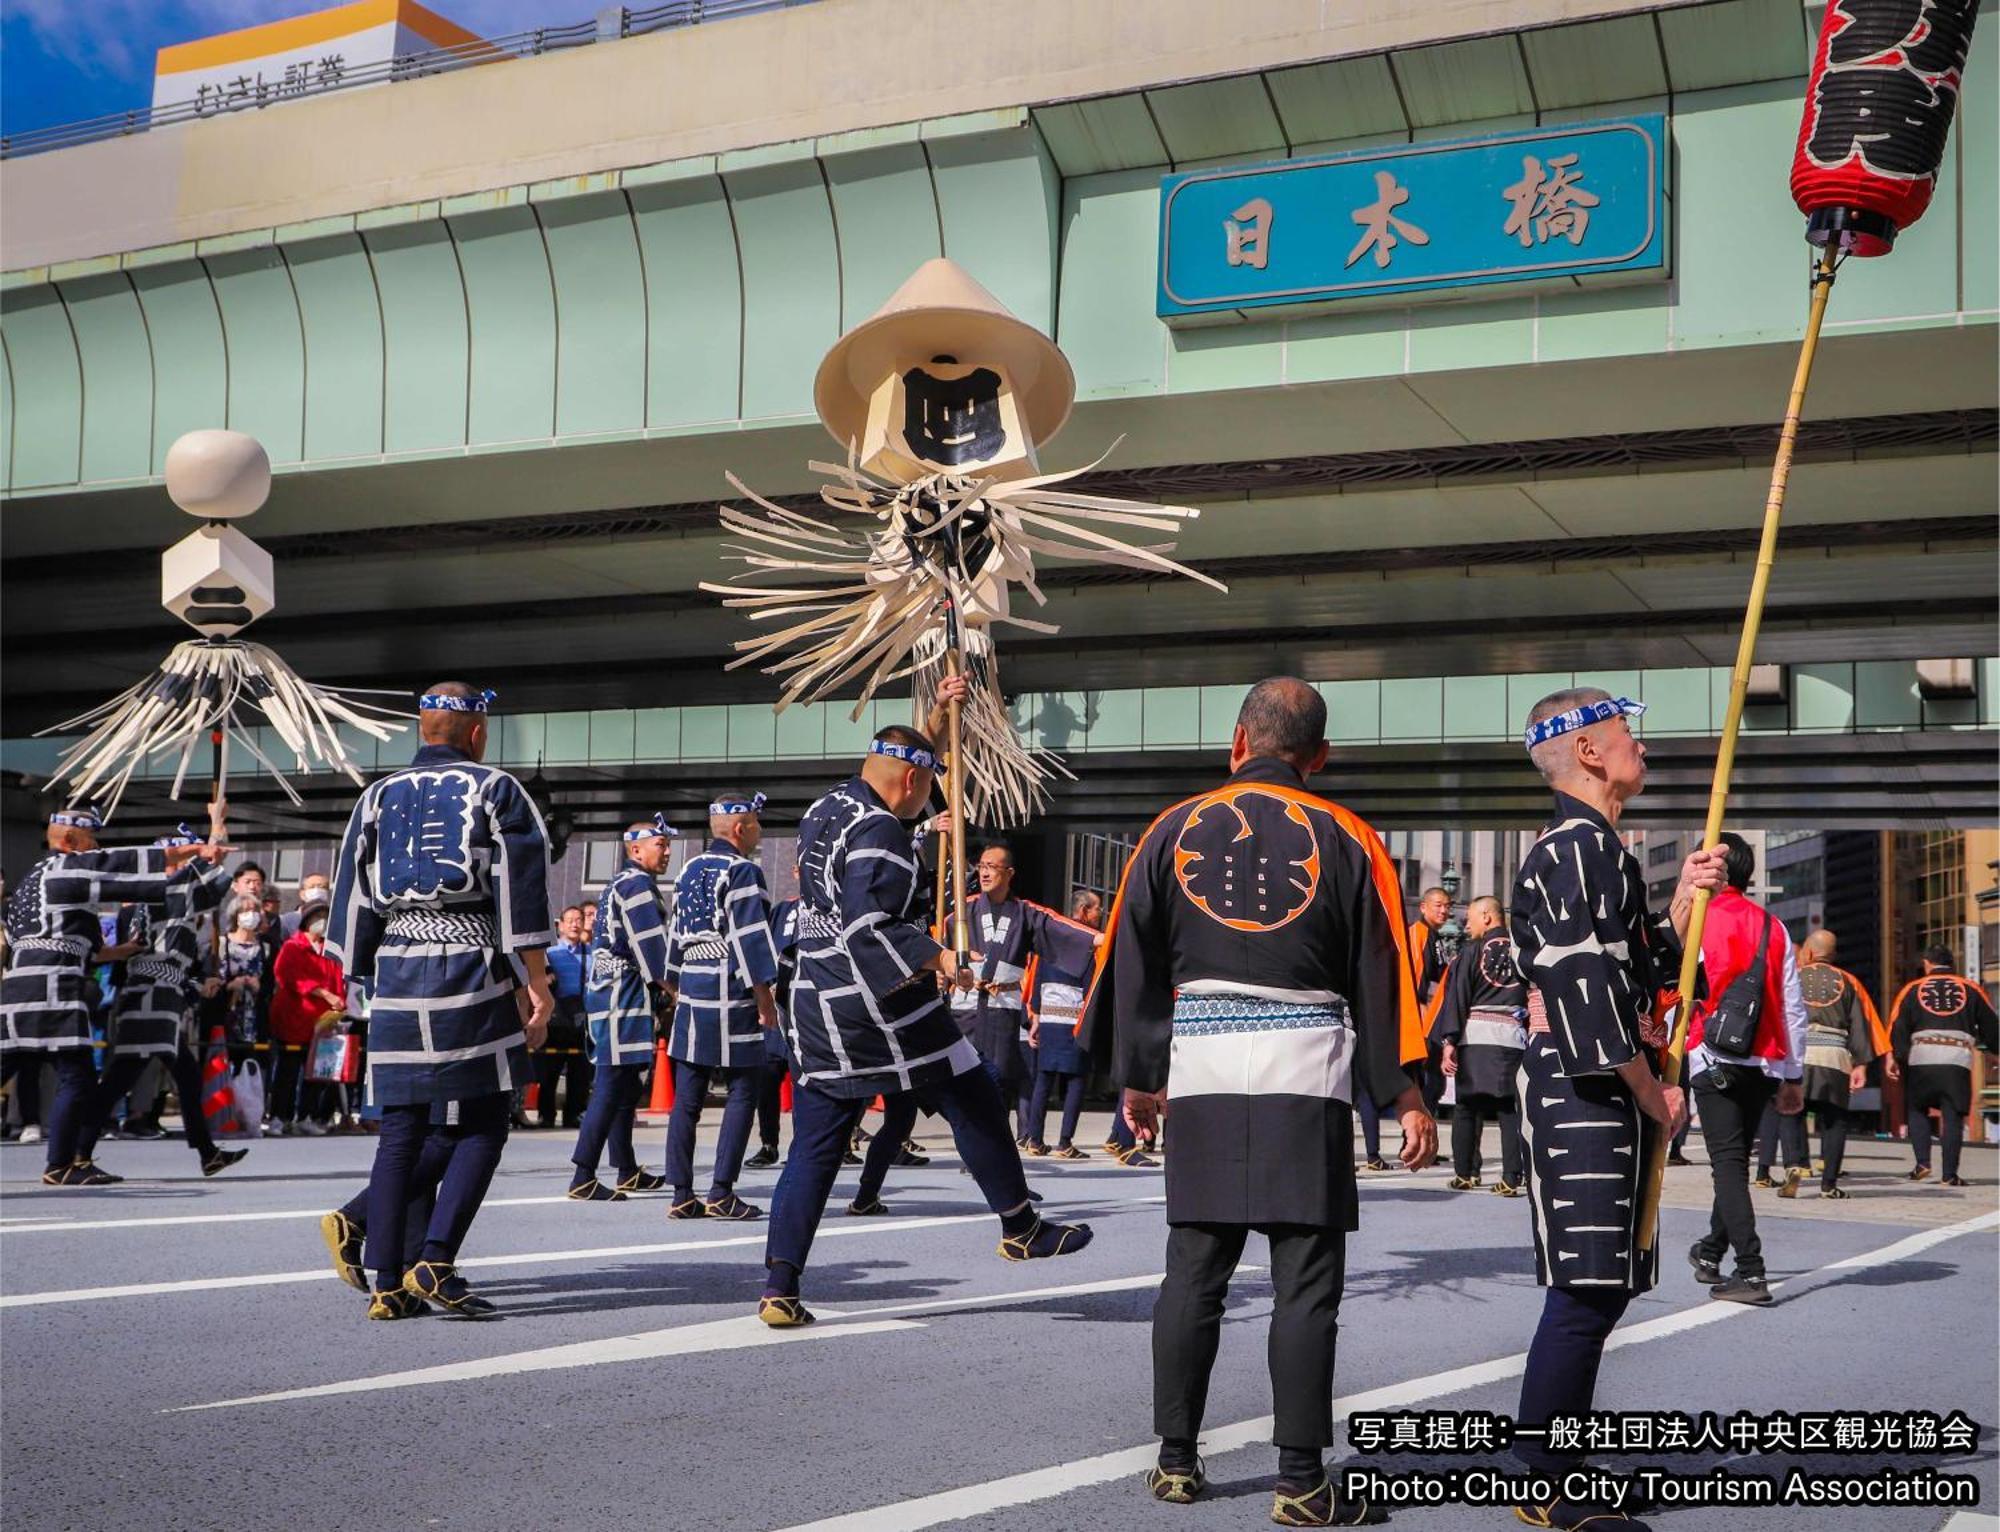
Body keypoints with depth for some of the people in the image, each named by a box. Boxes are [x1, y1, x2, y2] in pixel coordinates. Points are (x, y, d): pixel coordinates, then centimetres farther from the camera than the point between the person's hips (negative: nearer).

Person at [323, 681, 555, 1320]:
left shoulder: (378, 798, 16)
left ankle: (389, 1285, 4)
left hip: (396, 977, 4)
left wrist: (366, 979, 23)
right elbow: (521, 892, -5)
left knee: (402, 1130, 6)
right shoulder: (495, 791, 4)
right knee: (481, 1125, 3)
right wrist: (534, 983, -5)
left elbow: (352, 898, 16)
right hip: (472, 976, -4)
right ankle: (435, 1262, -9)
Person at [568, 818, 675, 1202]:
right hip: (622, 996, -11)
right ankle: (583, 1179, -13)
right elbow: (651, 943, -17)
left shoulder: (620, 883, 21)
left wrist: (657, 983, 18)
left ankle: (627, 1171, 24)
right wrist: (671, 984, -9)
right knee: (612, 1086, -12)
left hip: (607, 991, 11)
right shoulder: (637, 883, -11)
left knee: (626, 1084, 16)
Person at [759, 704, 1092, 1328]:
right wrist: (936, 957, -28)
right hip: (882, 1009, -8)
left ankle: (779, 1288, 1)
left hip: (816, 1011, 8)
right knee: (976, 1107, 9)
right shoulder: (879, 833, -15)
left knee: (813, 1149, 7)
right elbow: (868, 925, -26)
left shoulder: (823, 811, 14)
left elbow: (892, 761, 33)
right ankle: (1021, 1228, 21)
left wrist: (935, 717, 37)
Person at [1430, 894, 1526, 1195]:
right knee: (1510, 1109, 3)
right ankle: (1510, 1178, -2)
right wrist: (1532, 1035, 15)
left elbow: (1456, 998, -4)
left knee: (1466, 1107, 6)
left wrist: (1449, 1042, -6)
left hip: (1474, 1037, -2)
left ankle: (1464, 1174, 8)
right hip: (1513, 1037, 2)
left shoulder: (1471, 952, 0)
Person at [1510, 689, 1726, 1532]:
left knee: (1601, 1287, 13)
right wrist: (1656, 1097, -13)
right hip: (1583, 1096, -10)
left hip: (1608, 1098, 10)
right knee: (1585, 1291, -8)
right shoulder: (1575, 848, -14)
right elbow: (1590, 997, -19)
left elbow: (1641, 972, 19)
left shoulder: (1598, 849, 19)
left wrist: (1682, 902, 6)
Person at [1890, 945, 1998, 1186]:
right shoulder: (1971, 990, 13)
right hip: (1958, 1060, 0)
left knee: (1916, 1110, 15)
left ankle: (1923, 1162, 1)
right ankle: (1950, 1175, 2)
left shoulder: (1912, 990, 11)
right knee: (1953, 1117, 4)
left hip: (1921, 1059, 0)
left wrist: (1900, 1059, 6)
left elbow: (1897, 1029, 4)